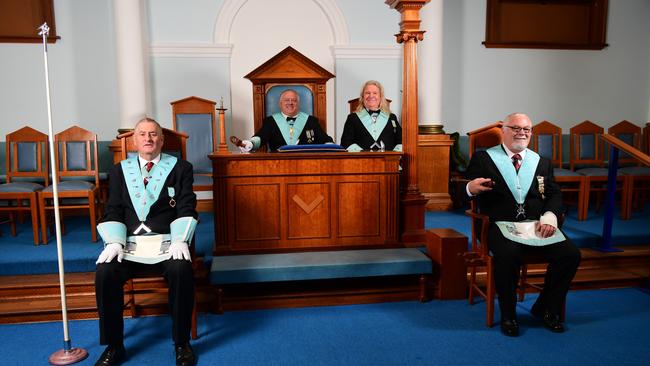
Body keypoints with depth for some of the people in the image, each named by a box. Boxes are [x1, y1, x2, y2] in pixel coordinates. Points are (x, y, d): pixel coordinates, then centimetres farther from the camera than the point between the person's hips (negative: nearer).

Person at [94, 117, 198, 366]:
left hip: (166, 242, -2)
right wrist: (115, 242, -9)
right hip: (129, 243, 2)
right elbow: (113, 213, 9)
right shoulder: (119, 171, 16)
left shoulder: (180, 168, 9)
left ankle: (181, 343, -12)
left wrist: (180, 241, -16)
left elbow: (186, 209, 0)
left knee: (181, 271, -32)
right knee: (104, 273, -26)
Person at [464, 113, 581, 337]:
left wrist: (550, 216, -7)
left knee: (571, 255, -17)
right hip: (501, 226, -4)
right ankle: (508, 316, -10)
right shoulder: (483, 158, 7)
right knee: (508, 256, -35)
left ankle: (545, 309, 6)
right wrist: (471, 188, -25)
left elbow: (554, 194, 14)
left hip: (537, 226, 5)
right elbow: (464, 190, 1)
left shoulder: (542, 162, 20)